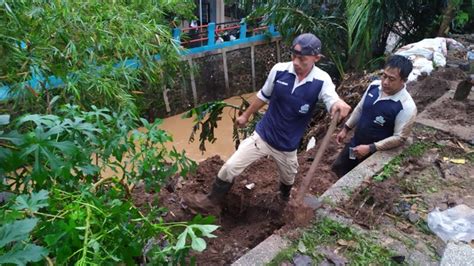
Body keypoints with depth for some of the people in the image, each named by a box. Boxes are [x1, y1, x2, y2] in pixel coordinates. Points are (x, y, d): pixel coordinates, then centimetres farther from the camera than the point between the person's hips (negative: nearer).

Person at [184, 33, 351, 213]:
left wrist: (339, 104, -59)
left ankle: (285, 199, 62)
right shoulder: (279, 70, -14)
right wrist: (246, 115, 15)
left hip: (287, 145, 0)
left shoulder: (321, 81, -18)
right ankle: (212, 201, 18)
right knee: (230, 167, -6)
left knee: (288, 179, 26)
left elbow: (332, 102, -34)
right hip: (262, 136, 0)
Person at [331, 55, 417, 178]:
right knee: (338, 167, 21)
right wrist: (346, 129, 9)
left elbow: (399, 138, -24)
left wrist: (370, 148, -25)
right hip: (355, 143, 6)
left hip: (376, 152, -6)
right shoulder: (374, 86, -10)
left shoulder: (406, 107, -28)